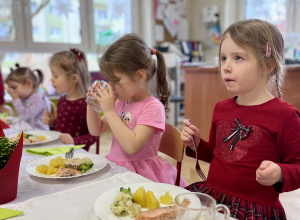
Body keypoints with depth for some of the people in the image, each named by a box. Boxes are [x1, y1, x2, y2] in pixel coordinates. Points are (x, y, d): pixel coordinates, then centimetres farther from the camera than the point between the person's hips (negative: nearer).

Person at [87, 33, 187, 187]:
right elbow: (96, 130, 17)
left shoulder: (152, 107, -15)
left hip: (139, 174, -7)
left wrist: (109, 111, -21)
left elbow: (132, 146, -25)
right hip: (114, 168, 7)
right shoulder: (121, 103, 10)